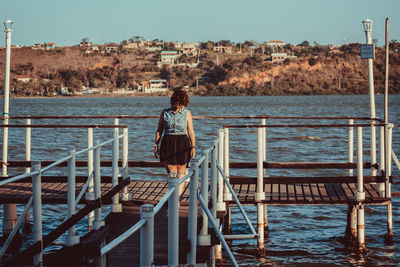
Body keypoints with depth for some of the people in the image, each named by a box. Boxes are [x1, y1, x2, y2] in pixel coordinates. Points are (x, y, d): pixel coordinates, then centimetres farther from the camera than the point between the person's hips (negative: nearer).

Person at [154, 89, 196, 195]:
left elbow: (191, 132, 2)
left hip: (182, 144, 0)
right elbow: (159, 130, 10)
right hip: (168, 144, 0)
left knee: (181, 173, 3)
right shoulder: (165, 113, 5)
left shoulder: (187, 113, 4)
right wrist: (156, 144, 5)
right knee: (171, 173, -4)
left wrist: (193, 147, -5)